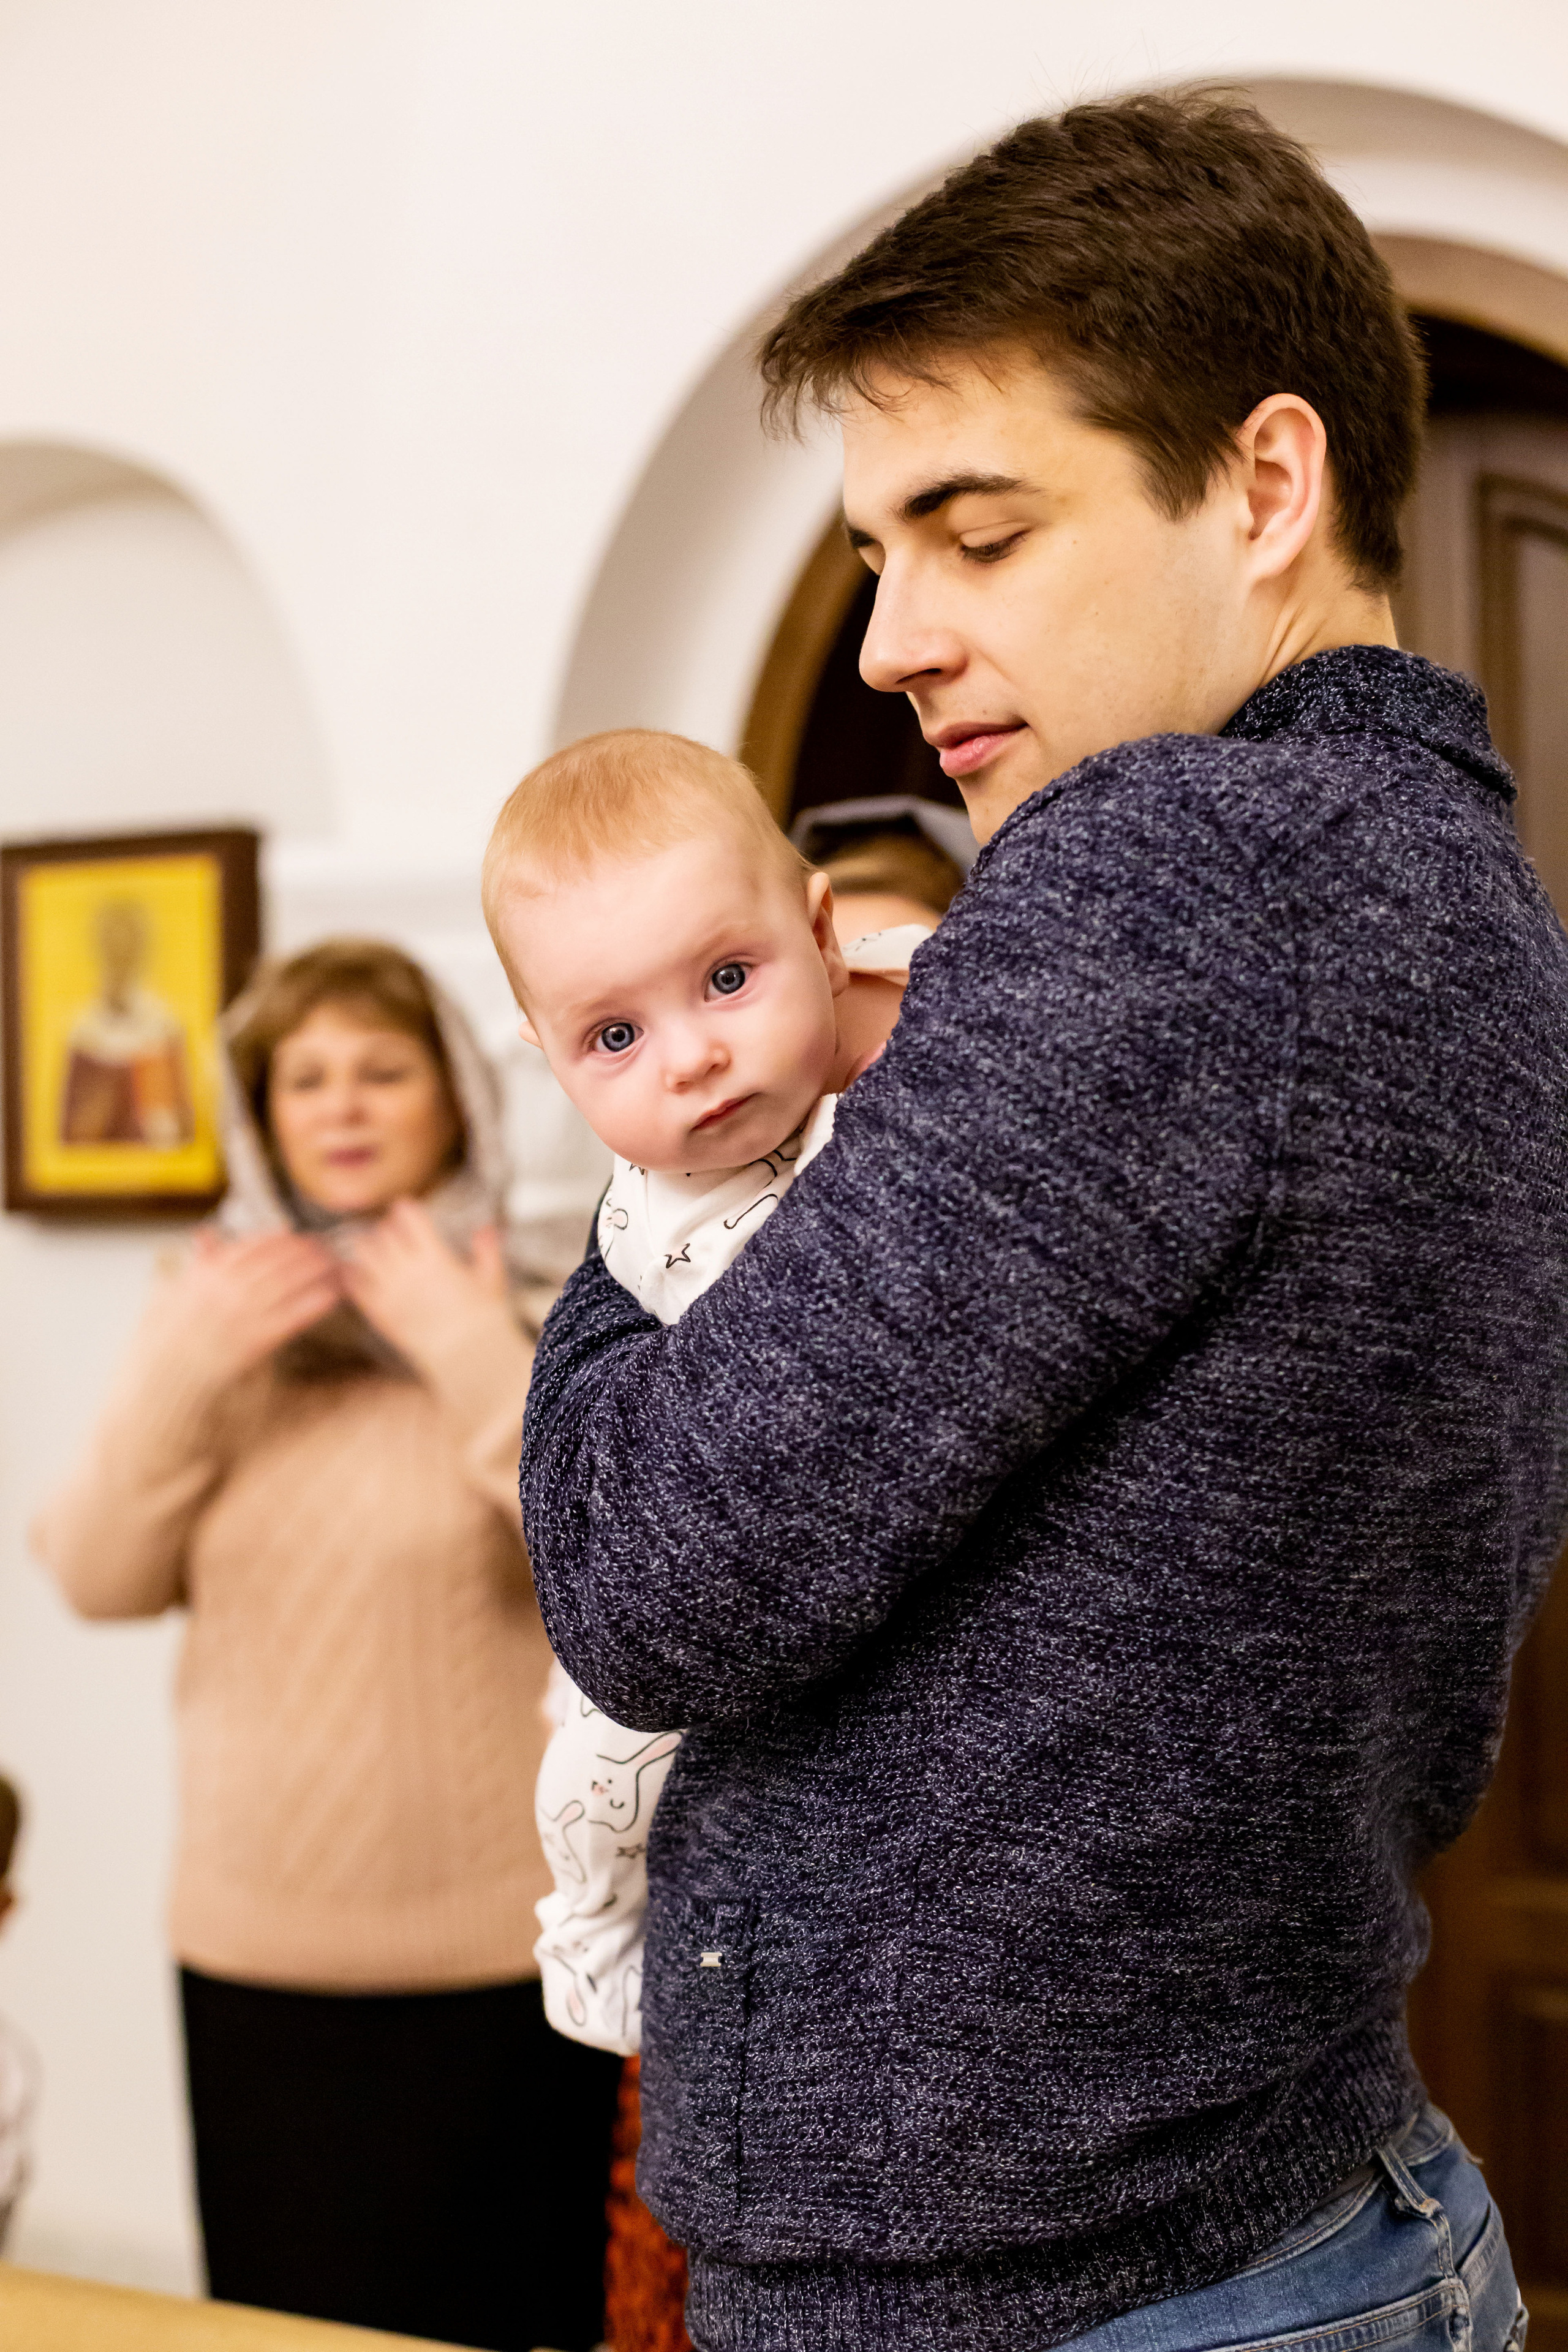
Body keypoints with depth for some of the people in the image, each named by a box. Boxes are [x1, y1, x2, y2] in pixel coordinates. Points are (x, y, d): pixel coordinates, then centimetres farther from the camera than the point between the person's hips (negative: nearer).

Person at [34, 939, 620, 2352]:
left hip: (496, 1959, -4)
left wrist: (481, 1358, -21)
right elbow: (103, 1584, 4)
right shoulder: (227, 1312, 9)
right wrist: (176, 1377, -9)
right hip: (257, 1955, 4)